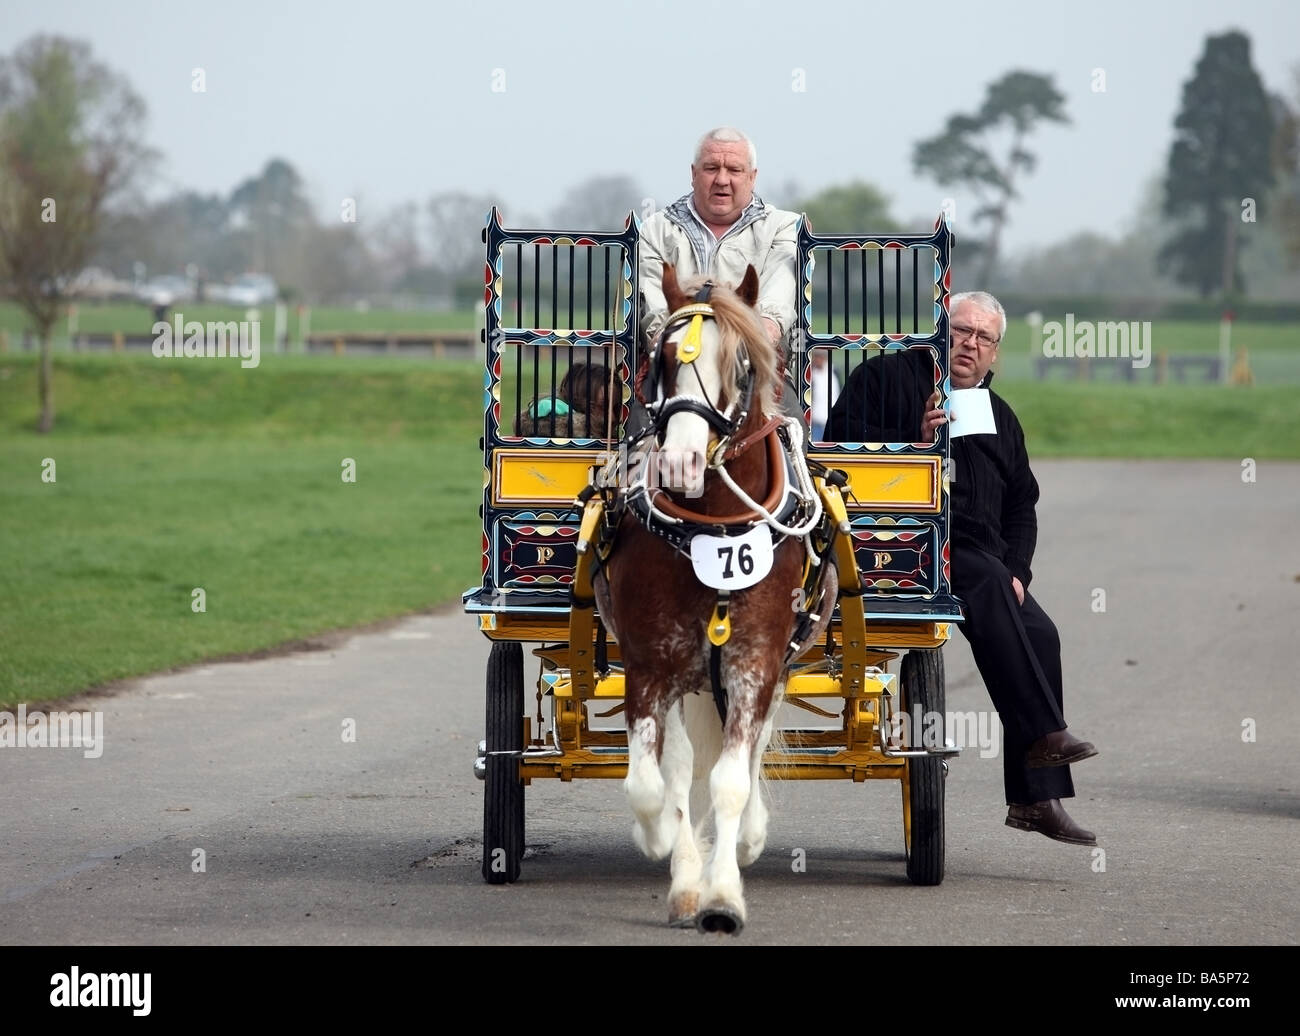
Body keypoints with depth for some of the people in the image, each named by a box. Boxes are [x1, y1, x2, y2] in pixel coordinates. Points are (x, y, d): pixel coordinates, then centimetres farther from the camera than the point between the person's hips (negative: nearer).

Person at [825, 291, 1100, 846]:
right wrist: (914, 441, -18)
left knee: (1040, 634, -16)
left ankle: (1036, 796, -15)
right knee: (986, 582, -34)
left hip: (983, 554, 6)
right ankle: (1043, 733, -40)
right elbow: (842, 444, -5)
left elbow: (1021, 504, 24)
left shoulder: (999, 417, 25)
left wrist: (1016, 571, 7)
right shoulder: (886, 377, 7)